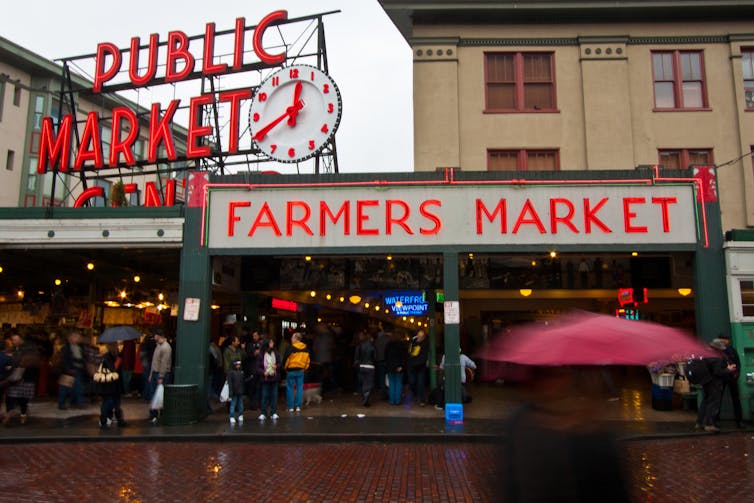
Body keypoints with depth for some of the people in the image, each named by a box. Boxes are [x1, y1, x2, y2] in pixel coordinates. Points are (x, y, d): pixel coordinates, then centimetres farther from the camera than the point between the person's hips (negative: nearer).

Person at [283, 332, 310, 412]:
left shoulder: (291, 348, -13)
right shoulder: (305, 349, 4)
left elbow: (286, 359, -10)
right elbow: (307, 360, 11)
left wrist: (285, 367, 6)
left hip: (291, 371, -4)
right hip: (301, 371, 5)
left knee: (290, 388, 5)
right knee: (299, 388, 9)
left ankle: (291, 407, 7)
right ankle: (298, 406, 8)